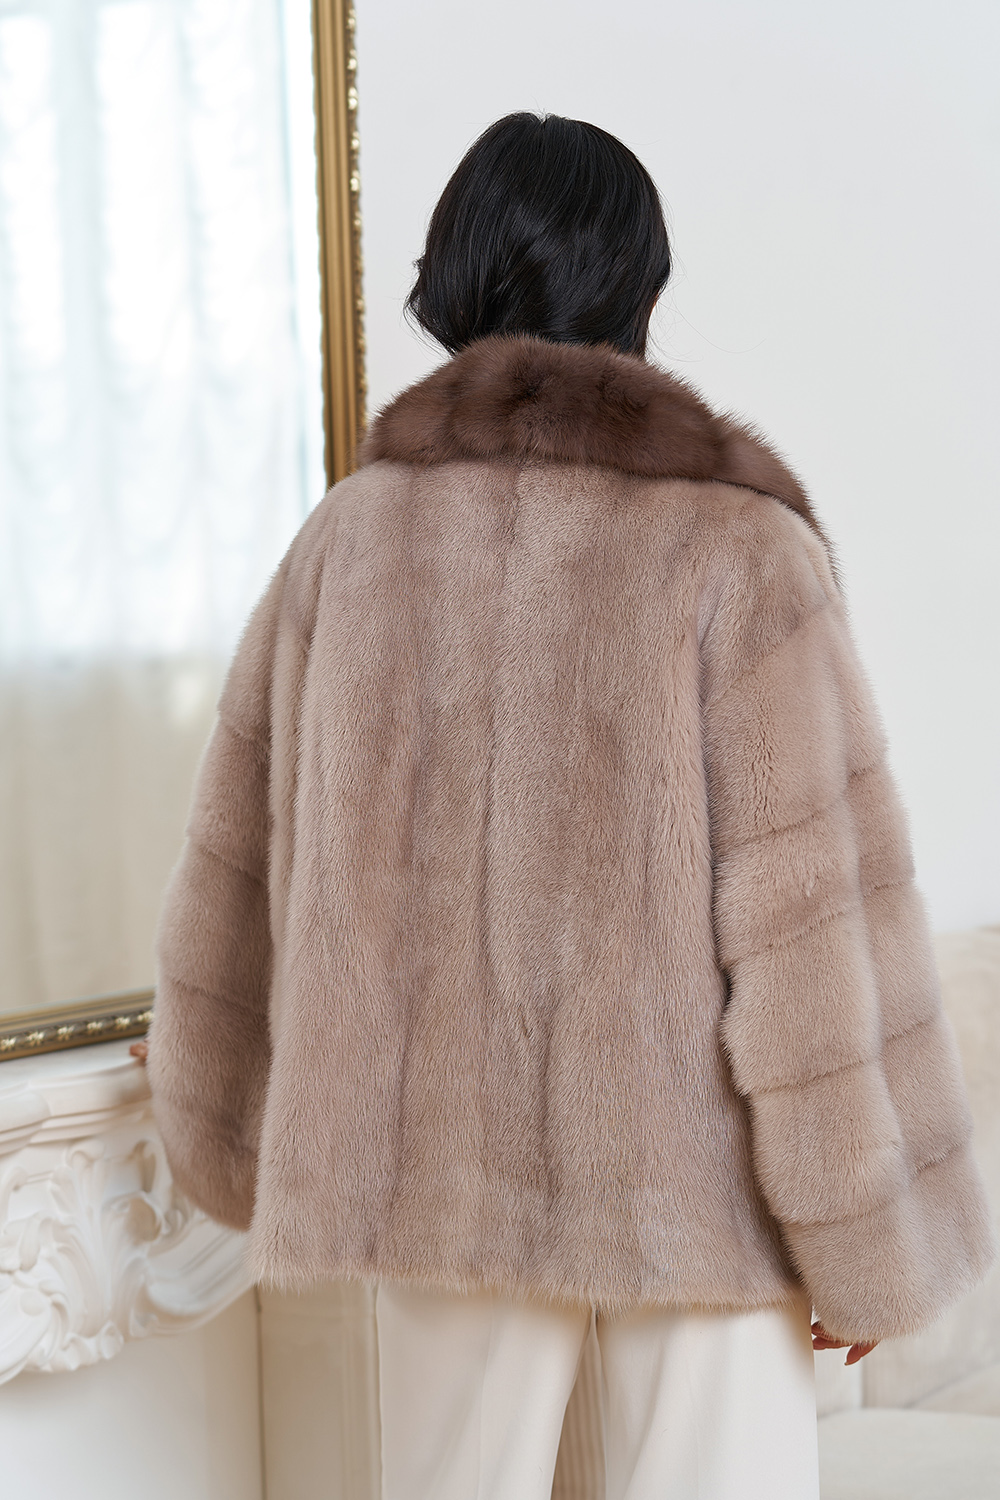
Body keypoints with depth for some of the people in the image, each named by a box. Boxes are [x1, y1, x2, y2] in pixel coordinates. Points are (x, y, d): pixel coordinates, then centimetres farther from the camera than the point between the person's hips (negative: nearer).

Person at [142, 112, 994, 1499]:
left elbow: (242, 870, 6)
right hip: (694, 1177, -3)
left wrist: (246, 1144, 20)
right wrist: (864, 1242, -5)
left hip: (436, 1164, 4)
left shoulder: (350, 533, -1)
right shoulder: (734, 549, -13)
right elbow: (810, 921, -15)